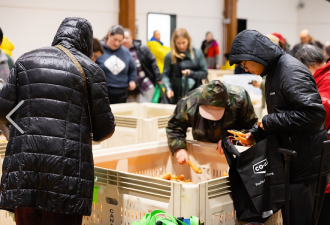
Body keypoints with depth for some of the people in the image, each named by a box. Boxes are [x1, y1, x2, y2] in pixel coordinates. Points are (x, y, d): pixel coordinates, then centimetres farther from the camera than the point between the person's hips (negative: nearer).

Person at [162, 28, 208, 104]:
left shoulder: (197, 53, 3)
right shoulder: (170, 56, -1)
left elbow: (204, 73, 4)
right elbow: (165, 75, 0)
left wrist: (191, 73, -13)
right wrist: (168, 88, -17)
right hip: (177, 96, -1)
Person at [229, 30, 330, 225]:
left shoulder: (291, 71, -18)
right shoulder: (274, 72, 13)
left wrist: (270, 121, -18)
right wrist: (256, 134, 8)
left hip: (306, 164, -10)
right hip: (291, 161, 10)